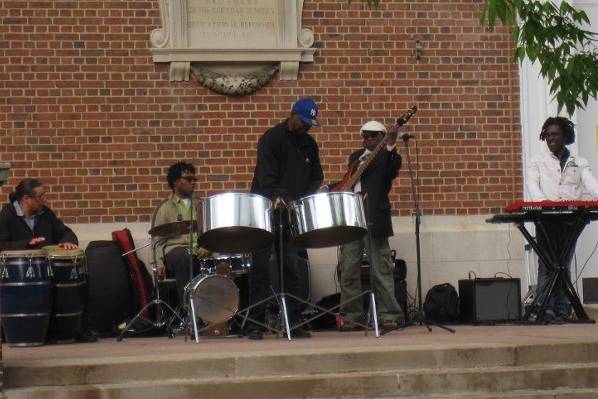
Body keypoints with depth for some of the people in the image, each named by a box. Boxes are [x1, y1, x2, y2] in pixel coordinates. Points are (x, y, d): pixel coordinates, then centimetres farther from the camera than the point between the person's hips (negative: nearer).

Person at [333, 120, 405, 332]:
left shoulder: (386, 158, 2)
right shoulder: (355, 157, 21)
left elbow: (392, 171, -21)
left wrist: (391, 146, -34)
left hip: (373, 219, -6)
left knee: (381, 270, -3)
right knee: (348, 270, 3)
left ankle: (389, 315, 0)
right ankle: (352, 316, 7)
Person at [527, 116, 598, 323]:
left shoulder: (579, 163, 15)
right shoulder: (538, 161, 13)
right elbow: (532, 184, -2)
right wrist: (542, 202, -23)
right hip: (545, 220, -1)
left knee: (564, 265, 0)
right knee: (546, 265, -7)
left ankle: (562, 309, 0)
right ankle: (546, 310, -11)